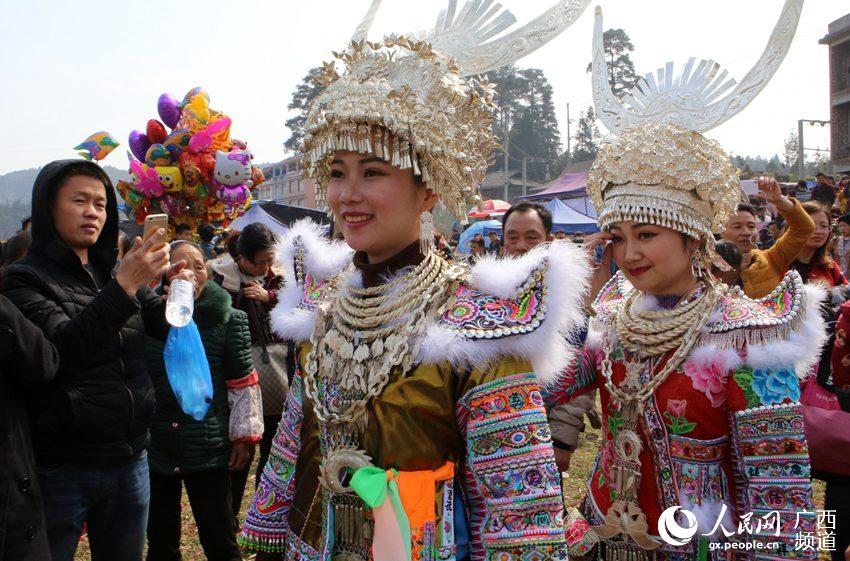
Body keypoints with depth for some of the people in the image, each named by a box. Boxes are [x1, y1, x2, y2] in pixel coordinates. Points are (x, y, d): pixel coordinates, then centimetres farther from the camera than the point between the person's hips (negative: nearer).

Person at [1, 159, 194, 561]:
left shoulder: (116, 274, 12)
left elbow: (167, 327, 3)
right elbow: (62, 351, -19)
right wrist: (123, 286, -27)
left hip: (129, 460, 5)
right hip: (60, 466, -5)